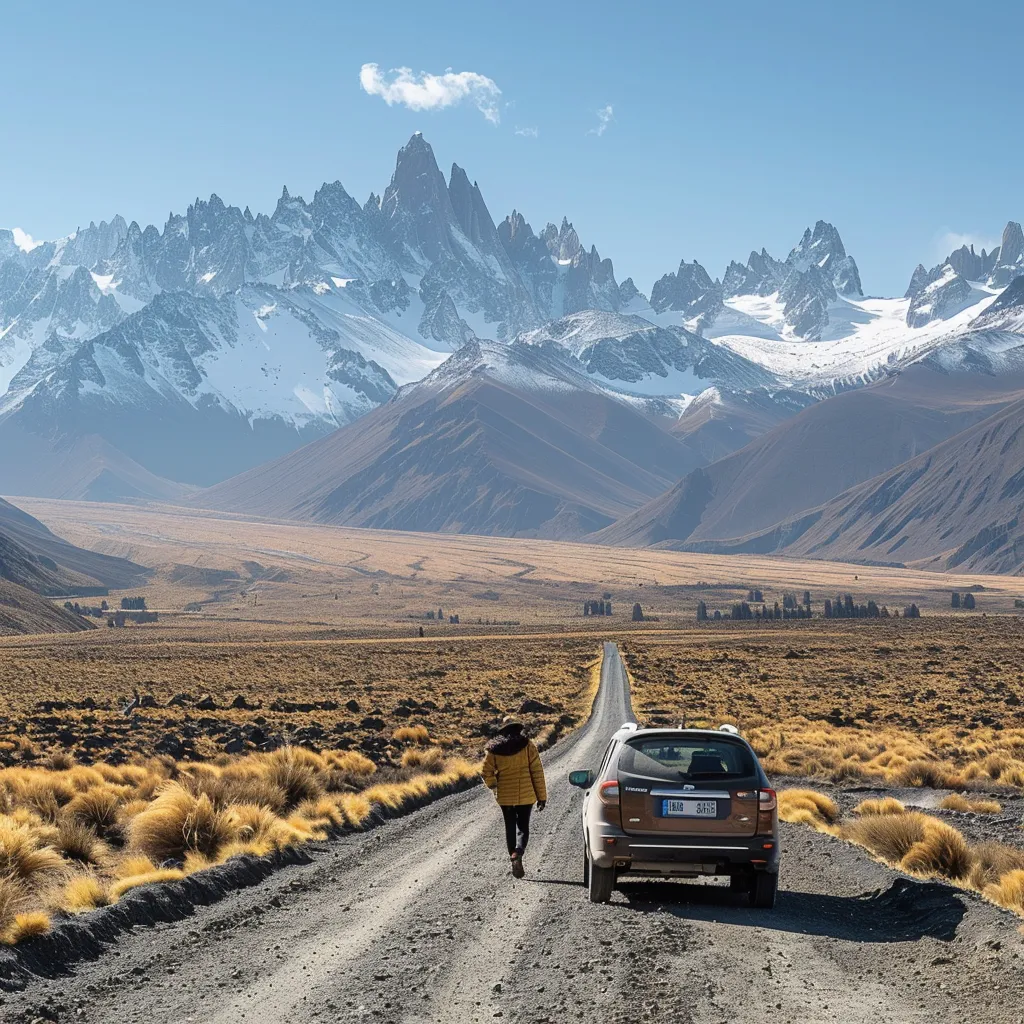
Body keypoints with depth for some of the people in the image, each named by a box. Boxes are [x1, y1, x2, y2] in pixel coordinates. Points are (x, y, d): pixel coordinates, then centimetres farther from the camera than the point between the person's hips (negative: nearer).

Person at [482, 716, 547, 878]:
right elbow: (537, 772, -7)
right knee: (523, 827, 9)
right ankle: (518, 852, -20)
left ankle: (515, 865, 12)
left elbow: (487, 773, 1)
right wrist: (542, 796, -2)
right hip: (525, 796, -1)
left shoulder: (494, 749, -1)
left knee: (510, 828, 14)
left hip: (505, 796, 1)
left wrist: (493, 786, 21)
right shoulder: (528, 746, -6)